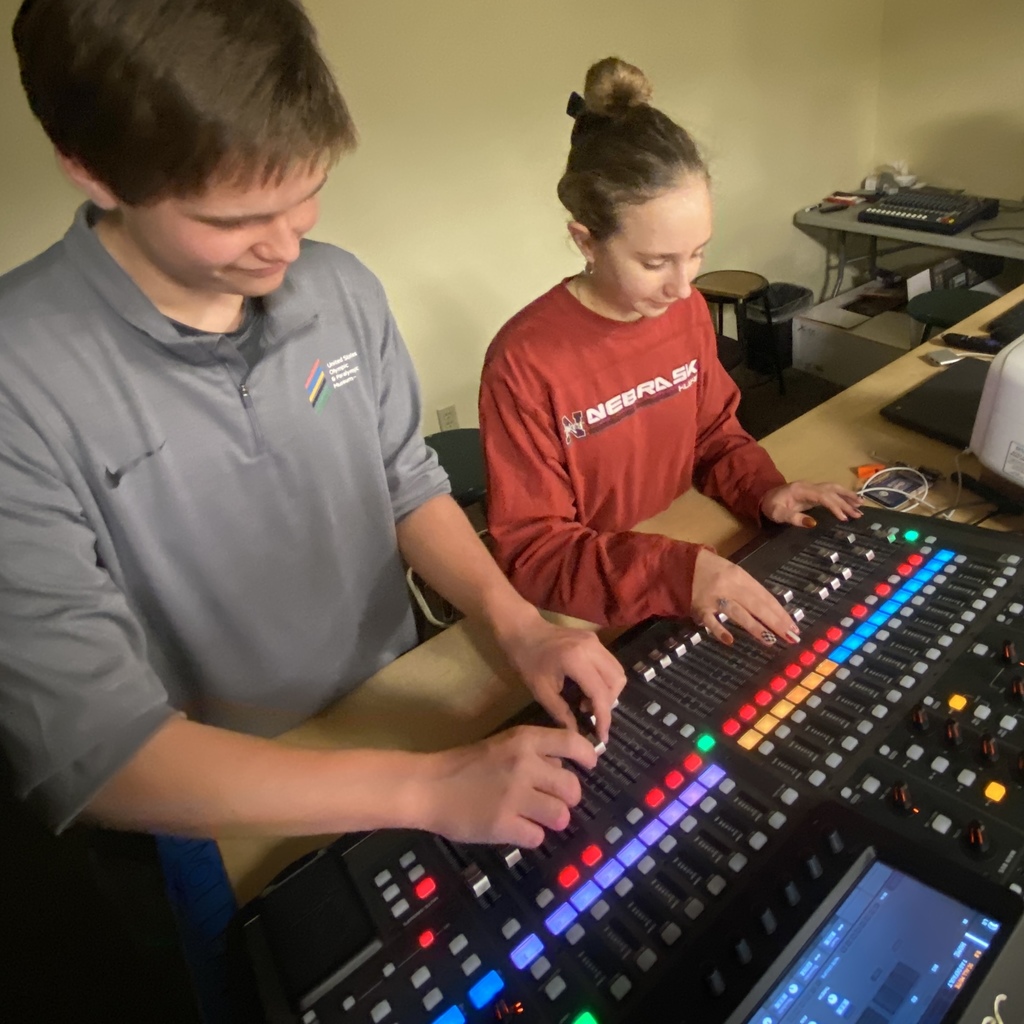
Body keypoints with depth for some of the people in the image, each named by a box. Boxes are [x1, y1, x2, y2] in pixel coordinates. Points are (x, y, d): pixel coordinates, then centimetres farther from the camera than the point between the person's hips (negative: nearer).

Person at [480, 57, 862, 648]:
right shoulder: (524, 362, -22)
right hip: (593, 619, -5)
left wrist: (763, 489, -9)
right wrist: (677, 575, -31)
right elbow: (531, 551, -20)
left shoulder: (688, 311, -3)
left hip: (695, 555, 6)